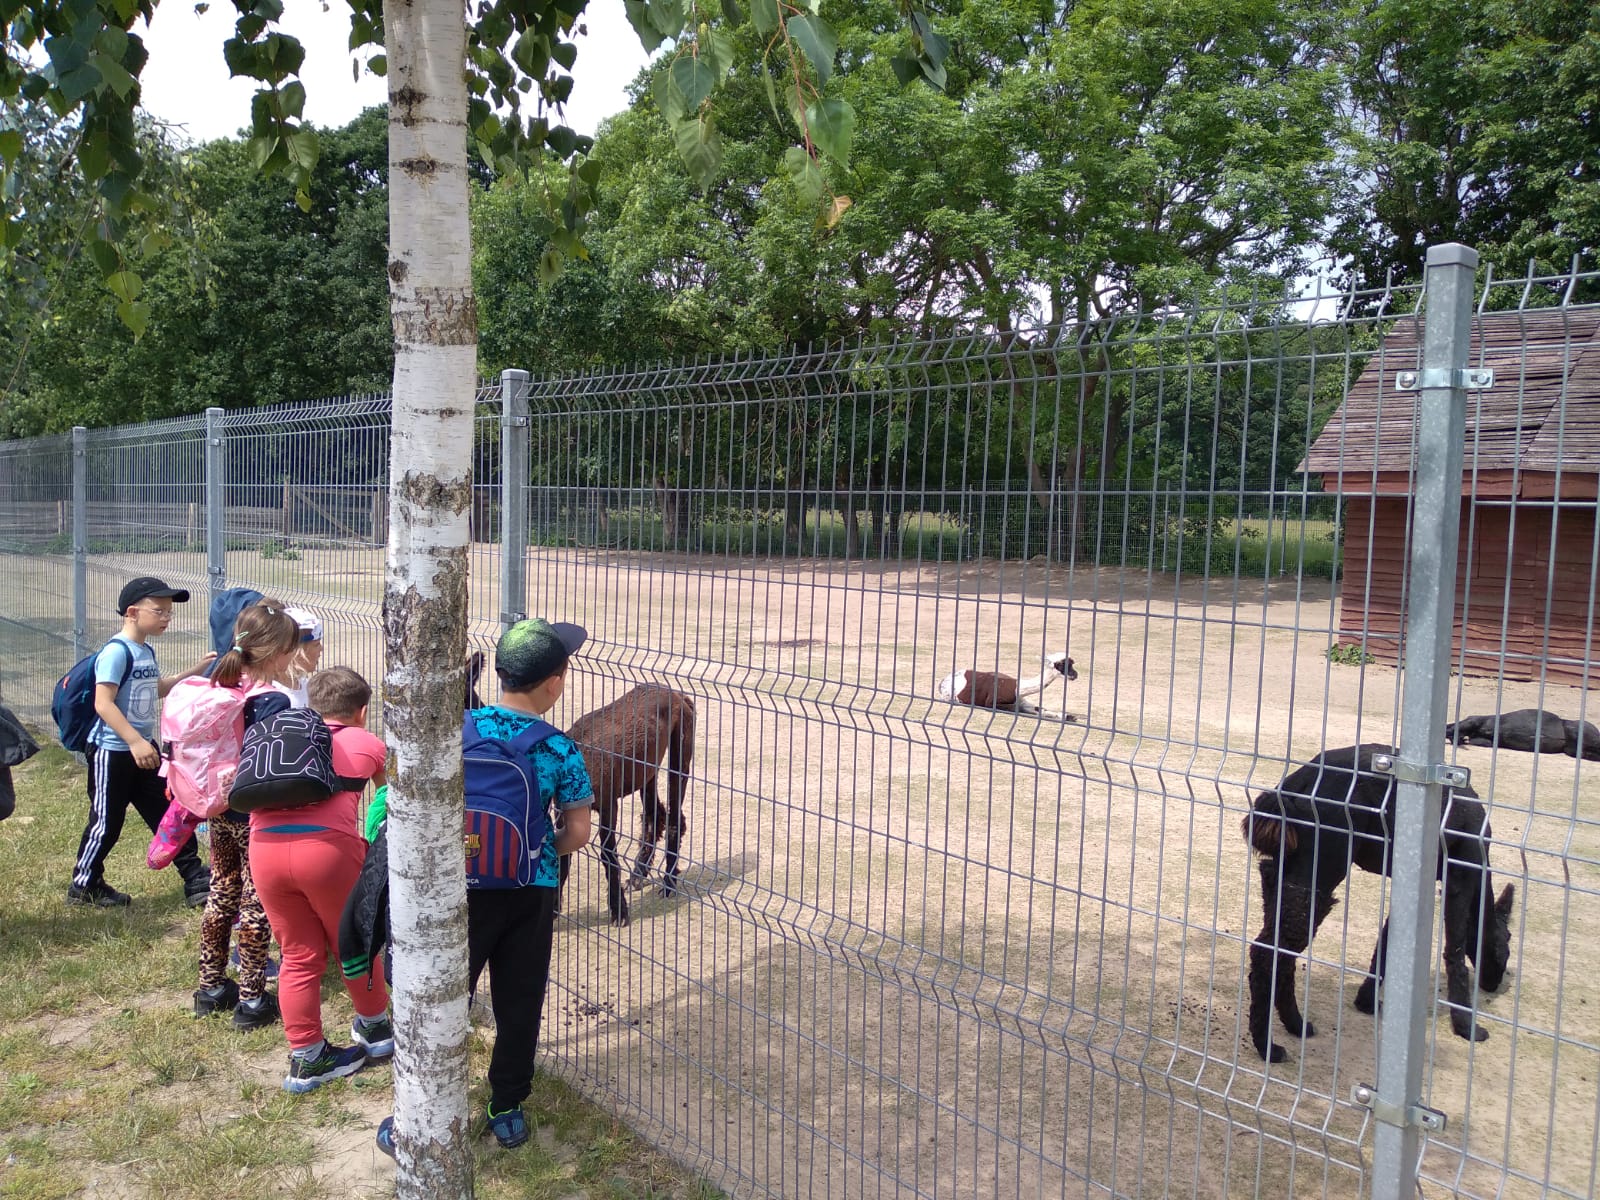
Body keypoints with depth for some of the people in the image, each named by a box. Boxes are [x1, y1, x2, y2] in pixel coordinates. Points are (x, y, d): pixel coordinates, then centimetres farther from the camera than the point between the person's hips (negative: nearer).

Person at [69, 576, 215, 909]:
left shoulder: (147, 651, 8)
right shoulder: (117, 651, -19)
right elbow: (103, 703, -25)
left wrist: (195, 671, 15)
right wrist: (135, 741, -29)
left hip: (143, 748, 8)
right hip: (112, 751, -8)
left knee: (169, 813, 8)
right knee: (107, 822, 6)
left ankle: (196, 881, 13)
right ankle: (84, 886, 26)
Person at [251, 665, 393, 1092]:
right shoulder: (367, 744, 17)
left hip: (265, 847, 3)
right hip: (328, 847, -3)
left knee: (299, 955, 17)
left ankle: (305, 1059, 25)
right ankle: (374, 1028, 38)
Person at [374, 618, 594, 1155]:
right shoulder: (561, 750, -9)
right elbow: (576, 833, -5)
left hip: (463, 886, 0)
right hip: (532, 894, 0)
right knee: (520, 1006, 15)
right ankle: (506, 1110, 28)